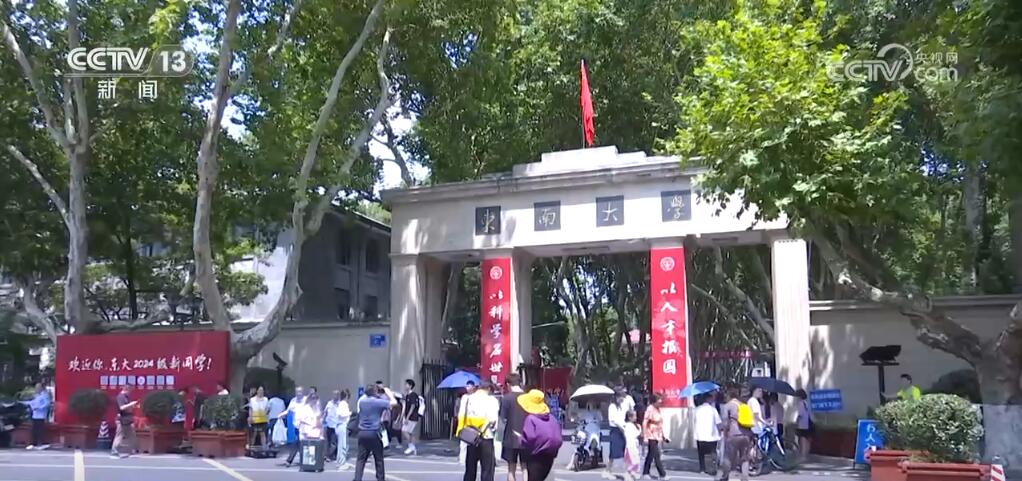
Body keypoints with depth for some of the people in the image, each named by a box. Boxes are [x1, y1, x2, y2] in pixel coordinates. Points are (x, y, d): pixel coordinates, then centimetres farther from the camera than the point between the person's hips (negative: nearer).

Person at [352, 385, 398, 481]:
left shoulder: (362, 401, 6)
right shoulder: (379, 402, -9)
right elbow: (394, 402, -3)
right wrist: (388, 392, 9)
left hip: (362, 433, 4)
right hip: (374, 433, -4)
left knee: (361, 459, 5)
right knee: (379, 459, 10)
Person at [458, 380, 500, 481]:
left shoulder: (467, 398, 5)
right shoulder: (492, 400, -7)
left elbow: (460, 416, -3)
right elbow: (492, 419, -15)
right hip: (486, 437, -4)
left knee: (470, 469, 14)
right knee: (487, 469, 2)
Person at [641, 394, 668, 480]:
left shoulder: (657, 409, 9)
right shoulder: (650, 409, -15)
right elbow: (644, 423, -16)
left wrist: (663, 436, 18)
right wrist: (645, 437, -19)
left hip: (658, 436, 8)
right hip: (651, 436, -8)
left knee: (650, 455, 12)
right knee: (656, 456, -5)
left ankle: (645, 473, 18)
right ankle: (662, 474, -2)